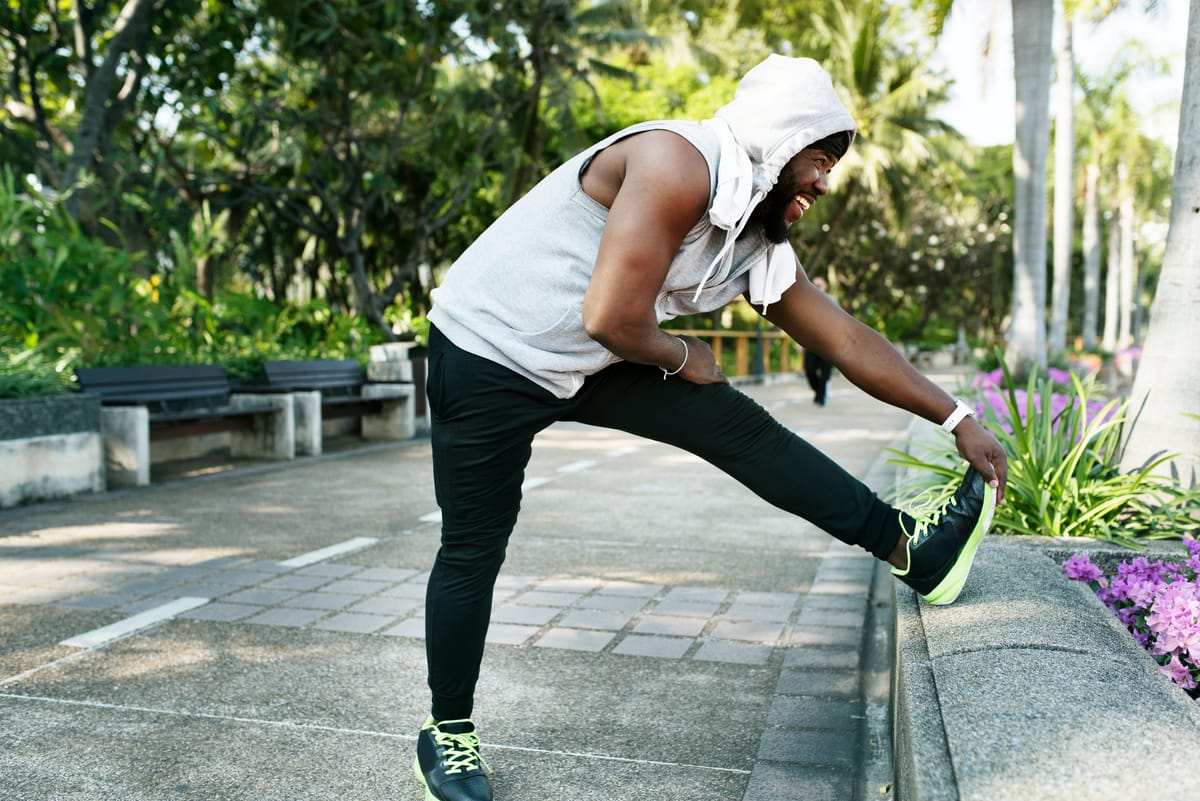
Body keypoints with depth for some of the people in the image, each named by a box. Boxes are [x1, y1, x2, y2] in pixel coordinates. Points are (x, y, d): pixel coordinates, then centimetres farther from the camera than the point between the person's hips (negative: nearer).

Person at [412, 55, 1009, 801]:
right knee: (475, 551, 2)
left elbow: (847, 340, 8)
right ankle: (448, 734, 21)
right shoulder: (679, 164, -25)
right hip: (488, 355, -7)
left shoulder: (761, 243, 2)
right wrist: (682, 358, -9)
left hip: (586, 365, 7)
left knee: (740, 426, 1)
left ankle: (911, 548, 10)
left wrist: (958, 417, 10)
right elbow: (613, 318, -30)